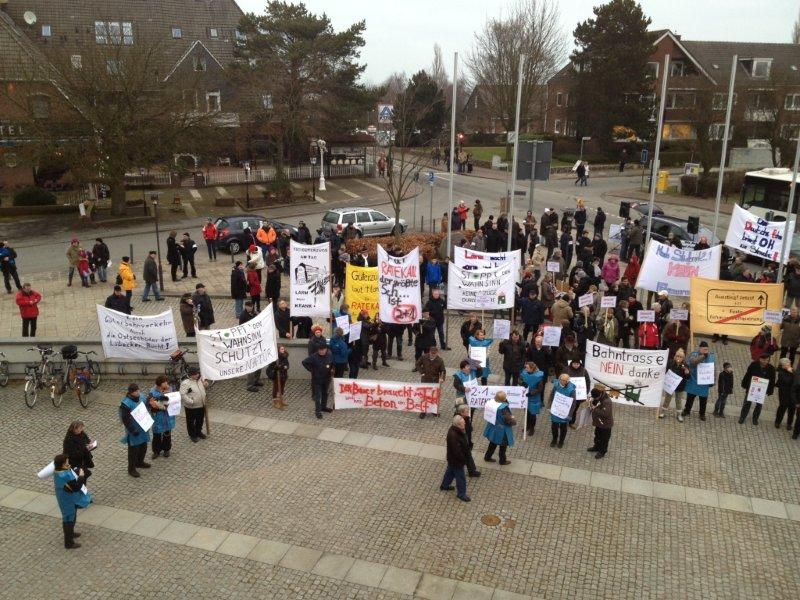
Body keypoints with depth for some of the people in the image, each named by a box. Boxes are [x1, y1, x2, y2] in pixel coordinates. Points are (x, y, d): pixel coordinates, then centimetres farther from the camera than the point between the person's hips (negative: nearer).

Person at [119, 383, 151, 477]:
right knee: (133, 450, 7)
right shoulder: (126, 403, -26)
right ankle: (131, 469, 24)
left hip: (143, 428, 7)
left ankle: (139, 462, 45)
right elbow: (125, 419, -22)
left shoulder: (141, 397, -4)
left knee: (143, 446, 22)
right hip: (134, 430, -7)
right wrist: (132, 430, -21)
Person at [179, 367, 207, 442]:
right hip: (191, 407, -7)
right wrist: (190, 401, -29)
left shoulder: (199, 380, 2)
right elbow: (182, 394, -29)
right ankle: (192, 435, 30)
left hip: (201, 405, 7)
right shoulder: (186, 383, -23)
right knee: (191, 422, 12)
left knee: (200, 420, 22)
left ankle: (198, 432, 42)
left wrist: (205, 385, 0)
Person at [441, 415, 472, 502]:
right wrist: (464, 460, -19)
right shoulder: (453, 436, -39)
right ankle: (461, 494, 31)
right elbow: (457, 451, -31)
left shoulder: (458, 430, -9)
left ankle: (444, 485, 51)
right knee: (460, 477, 10)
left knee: (450, 471, 29)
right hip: (456, 460, -9)